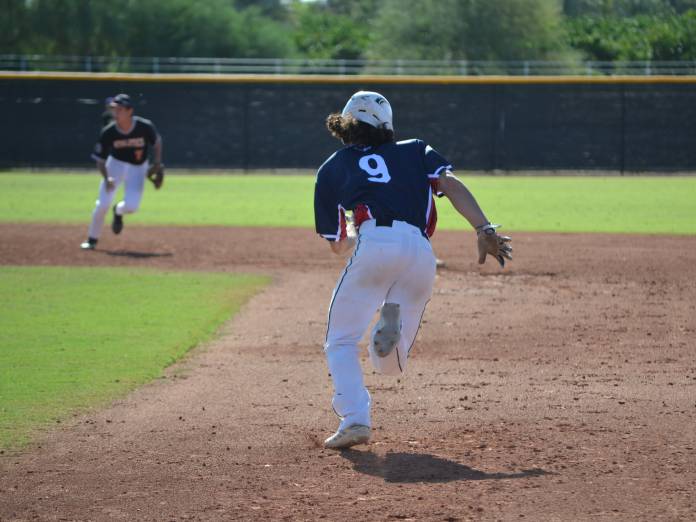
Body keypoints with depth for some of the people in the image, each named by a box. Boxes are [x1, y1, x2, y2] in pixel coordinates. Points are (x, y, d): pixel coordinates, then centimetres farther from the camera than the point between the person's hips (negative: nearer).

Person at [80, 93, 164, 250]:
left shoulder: (145, 127, -24)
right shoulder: (108, 132, -22)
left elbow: (157, 141, -1)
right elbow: (100, 160, -12)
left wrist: (157, 164, -10)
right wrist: (106, 178, -29)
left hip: (138, 168, 0)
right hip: (116, 164, 0)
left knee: (131, 206, -16)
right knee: (103, 203, -11)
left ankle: (118, 211, 23)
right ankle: (92, 239, 10)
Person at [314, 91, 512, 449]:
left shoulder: (331, 170, 22)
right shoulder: (415, 151, 27)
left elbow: (337, 244, 27)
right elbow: (451, 185, 7)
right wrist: (484, 230, -4)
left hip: (375, 245, -3)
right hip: (422, 255, 3)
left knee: (340, 342, 11)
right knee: (389, 364, 14)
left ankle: (355, 418, -13)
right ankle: (393, 320, -21)